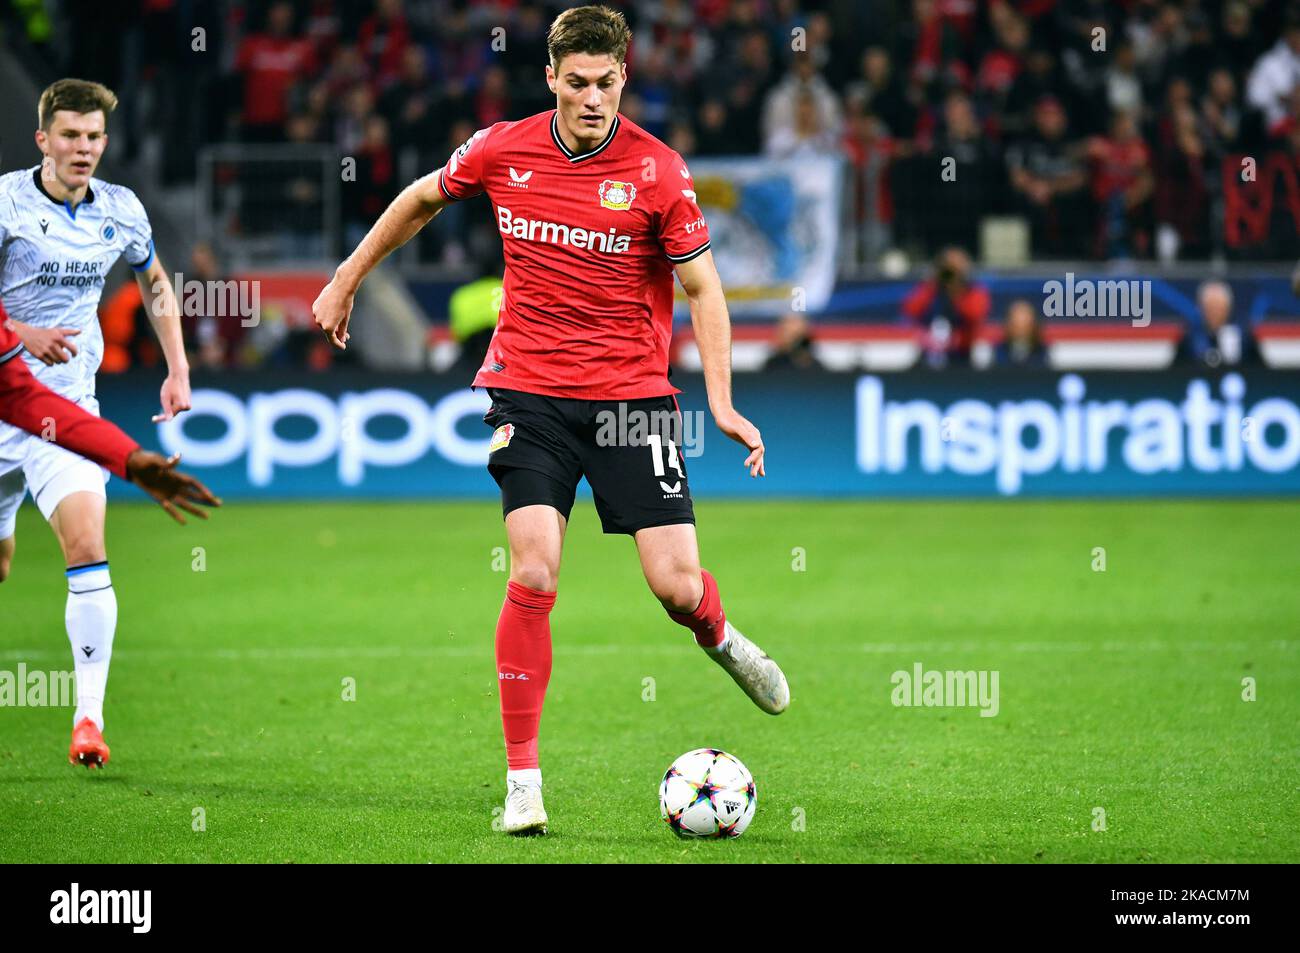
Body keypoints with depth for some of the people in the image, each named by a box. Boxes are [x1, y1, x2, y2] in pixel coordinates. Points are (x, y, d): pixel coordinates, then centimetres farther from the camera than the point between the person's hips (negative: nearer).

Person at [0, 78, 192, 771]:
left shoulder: (121, 211, 2)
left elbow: (155, 283, 21)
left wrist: (178, 369, 13)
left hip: (67, 408, 2)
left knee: (86, 545, -19)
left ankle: (89, 717, -20)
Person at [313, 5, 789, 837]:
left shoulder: (658, 170, -9)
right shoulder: (502, 151, -2)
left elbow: (702, 286, -4)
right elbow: (421, 200, 17)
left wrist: (722, 402, -13)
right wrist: (348, 280, 23)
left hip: (631, 393, -1)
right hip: (529, 392, 1)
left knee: (676, 584, -7)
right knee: (534, 575, -13)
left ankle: (720, 638, 32)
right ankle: (523, 779, -4)